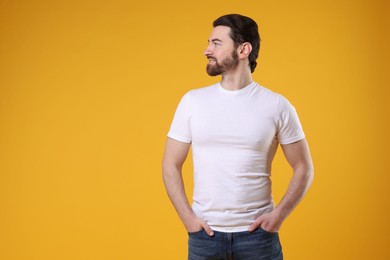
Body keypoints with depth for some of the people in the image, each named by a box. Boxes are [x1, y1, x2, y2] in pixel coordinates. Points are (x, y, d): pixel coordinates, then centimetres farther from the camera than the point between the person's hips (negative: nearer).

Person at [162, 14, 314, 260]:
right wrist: (187, 217, -6)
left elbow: (304, 168, 2)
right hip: (204, 233, 1)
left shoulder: (277, 105, -3)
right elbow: (171, 166, 4)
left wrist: (279, 215, -8)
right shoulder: (192, 101, 0)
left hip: (257, 233, -1)